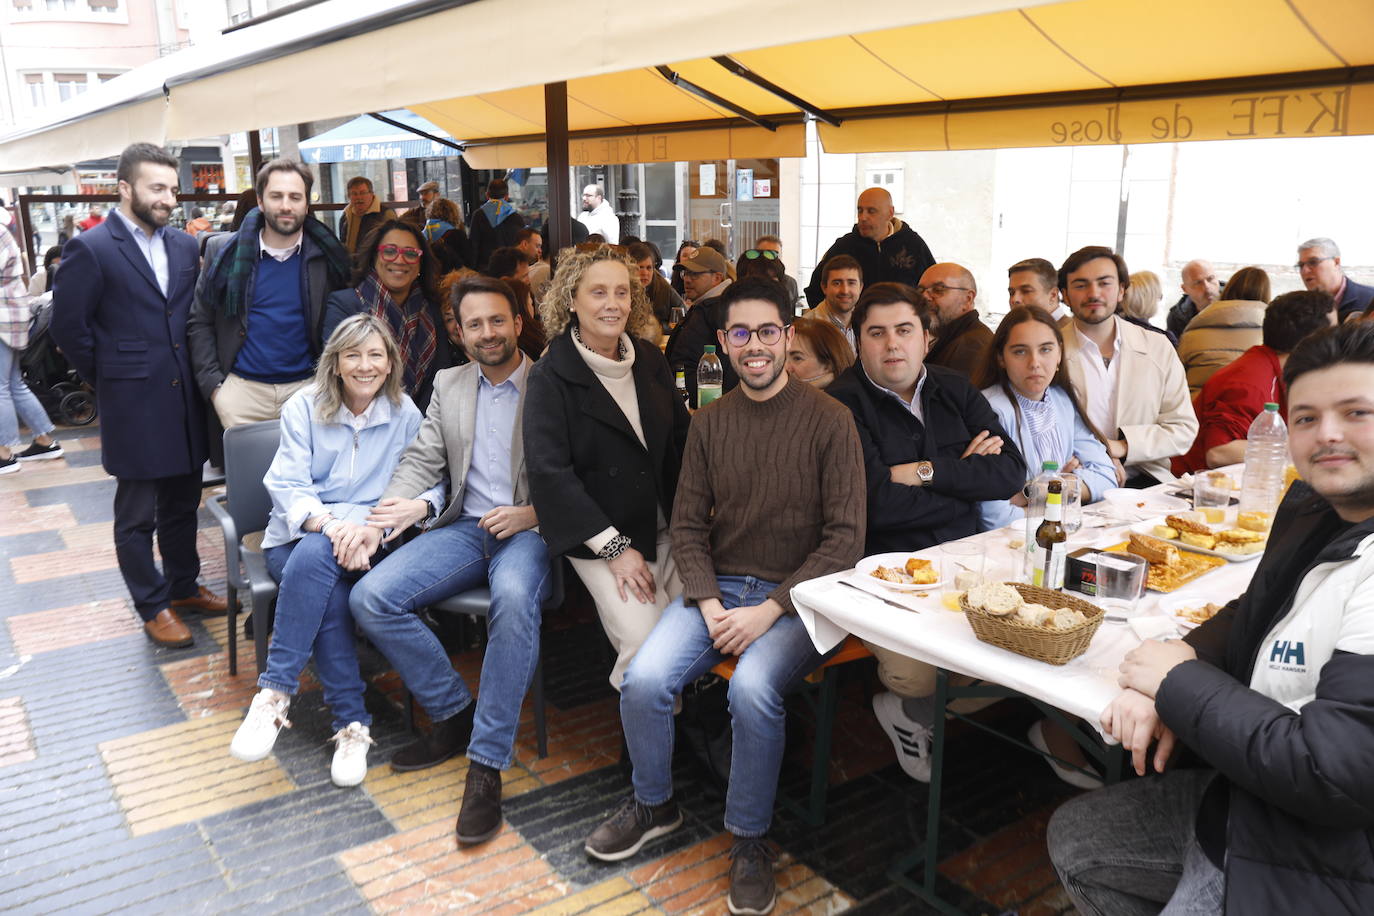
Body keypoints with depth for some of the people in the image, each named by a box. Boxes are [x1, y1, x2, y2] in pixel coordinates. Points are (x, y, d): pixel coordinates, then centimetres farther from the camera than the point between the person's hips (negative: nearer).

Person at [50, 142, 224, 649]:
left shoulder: (185, 247, 7)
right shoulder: (90, 250, -10)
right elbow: (69, 328, -7)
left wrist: (199, 375, 6)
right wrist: (111, 377, -1)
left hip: (185, 400, 6)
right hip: (134, 405, -5)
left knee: (183, 503, 17)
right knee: (137, 516, 8)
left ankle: (183, 586, 33)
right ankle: (153, 607, 20)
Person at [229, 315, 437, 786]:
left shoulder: (406, 415, 4)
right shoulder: (304, 407, 3)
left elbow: (428, 489, -4)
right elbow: (287, 485, -5)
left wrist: (376, 528, -23)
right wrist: (330, 524, -26)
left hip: (368, 541, 0)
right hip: (300, 534, 1)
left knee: (314, 557, -35)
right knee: (330, 592, -34)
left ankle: (274, 694, -29)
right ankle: (352, 722, -27)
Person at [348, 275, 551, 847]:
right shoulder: (448, 385, 16)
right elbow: (422, 461, 11)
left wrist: (533, 514, -19)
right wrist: (394, 508, -9)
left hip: (529, 528, -5)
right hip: (464, 527, 6)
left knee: (514, 599, -39)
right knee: (370, 598, -15)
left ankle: (486, 766, -27)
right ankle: (454, 714, 2)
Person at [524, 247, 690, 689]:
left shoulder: (650, 359, 9)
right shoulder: (550, 377, -8)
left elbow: (682, 438, 13)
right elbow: (550, 472, -13)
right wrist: (614, 547, -16)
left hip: (667, 528, 5)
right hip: (597, 537, -5)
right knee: (647, 644, -20)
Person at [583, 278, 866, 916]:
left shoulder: (829, 421, -7)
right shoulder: (709, 423, 7)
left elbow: (845, 537, -9)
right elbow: (688, 526, 8)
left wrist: (770, 611, -16)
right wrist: (710, 605, -8)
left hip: (795, 597, -3)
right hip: (717, 587, 4)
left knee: (752, 687, -31)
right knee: (643, 679, -19)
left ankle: (750, 840, -4)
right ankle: (654, 804, 13)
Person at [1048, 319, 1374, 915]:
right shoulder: (1310, 507, 2)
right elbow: (1248, 620, 14)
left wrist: (1178, 683, -17)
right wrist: (1174, 671, -7)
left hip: (1324, 862, -8)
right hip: (1241, 795, 8)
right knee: (1074, 840, 18)